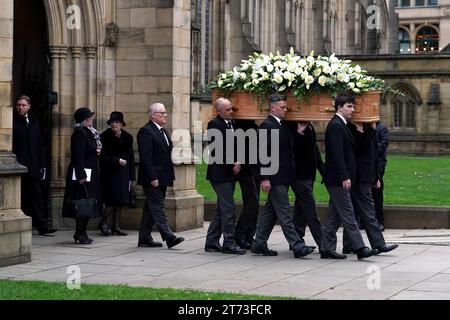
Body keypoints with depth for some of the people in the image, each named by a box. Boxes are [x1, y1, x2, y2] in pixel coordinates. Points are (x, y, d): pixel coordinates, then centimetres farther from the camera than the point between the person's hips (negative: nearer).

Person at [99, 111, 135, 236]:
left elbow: (131, 157, 12)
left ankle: (116, 227, 10)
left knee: (120, 201, 5)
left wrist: (131, 175, 8)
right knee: (111, 200, -11)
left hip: (123, 173, 5)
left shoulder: (127, 138, 9)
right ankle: (105, 224, 2)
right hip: (109, 173, -5)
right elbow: (103, 157, -8)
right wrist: (117, 161, -15)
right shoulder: (104, 137, -4)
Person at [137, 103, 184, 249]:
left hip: (162, 178, 9)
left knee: (152, 208, 11)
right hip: (152, 179, -9)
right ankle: (169, 237, -16)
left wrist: (170, 176, 16)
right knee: (158, 207, -10)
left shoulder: (164, 131, 18)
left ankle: (145, 239, 15)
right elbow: (145, 157, -18)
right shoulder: (146, 132, -12)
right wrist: (153, 177, -21)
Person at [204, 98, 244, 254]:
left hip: (230, 172, 9)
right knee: (228, 208, -8)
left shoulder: (231, 123, 13)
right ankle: (229, 243, -4)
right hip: (220, 174, -9)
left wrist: (238, 162, 0)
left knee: (221, 209, 12)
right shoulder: (214, 124, -13)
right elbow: (216, 150, -17)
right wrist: (232, 165, -13)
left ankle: (212, 242, 19)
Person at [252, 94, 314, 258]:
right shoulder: (267, 126, -12)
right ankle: (296, 246, -7)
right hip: (275, 177, -9)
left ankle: (259, 244, 18)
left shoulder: (282, 125, 16)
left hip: (283, 176, 9)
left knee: (270, 211, 13)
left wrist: (290, 174, 15)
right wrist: (265, 178, -20)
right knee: (284, 213, -7)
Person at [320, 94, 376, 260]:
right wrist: (344, 177, -23)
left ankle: (327, 249, 14)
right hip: (337, 179, -10)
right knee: (348, 215, -7)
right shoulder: (335, 126, -15)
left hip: (339, 179, 10)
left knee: (334, 216, 11)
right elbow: (337, 154, -21)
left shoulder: (341, 125, 17)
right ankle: (360, 248, -7)